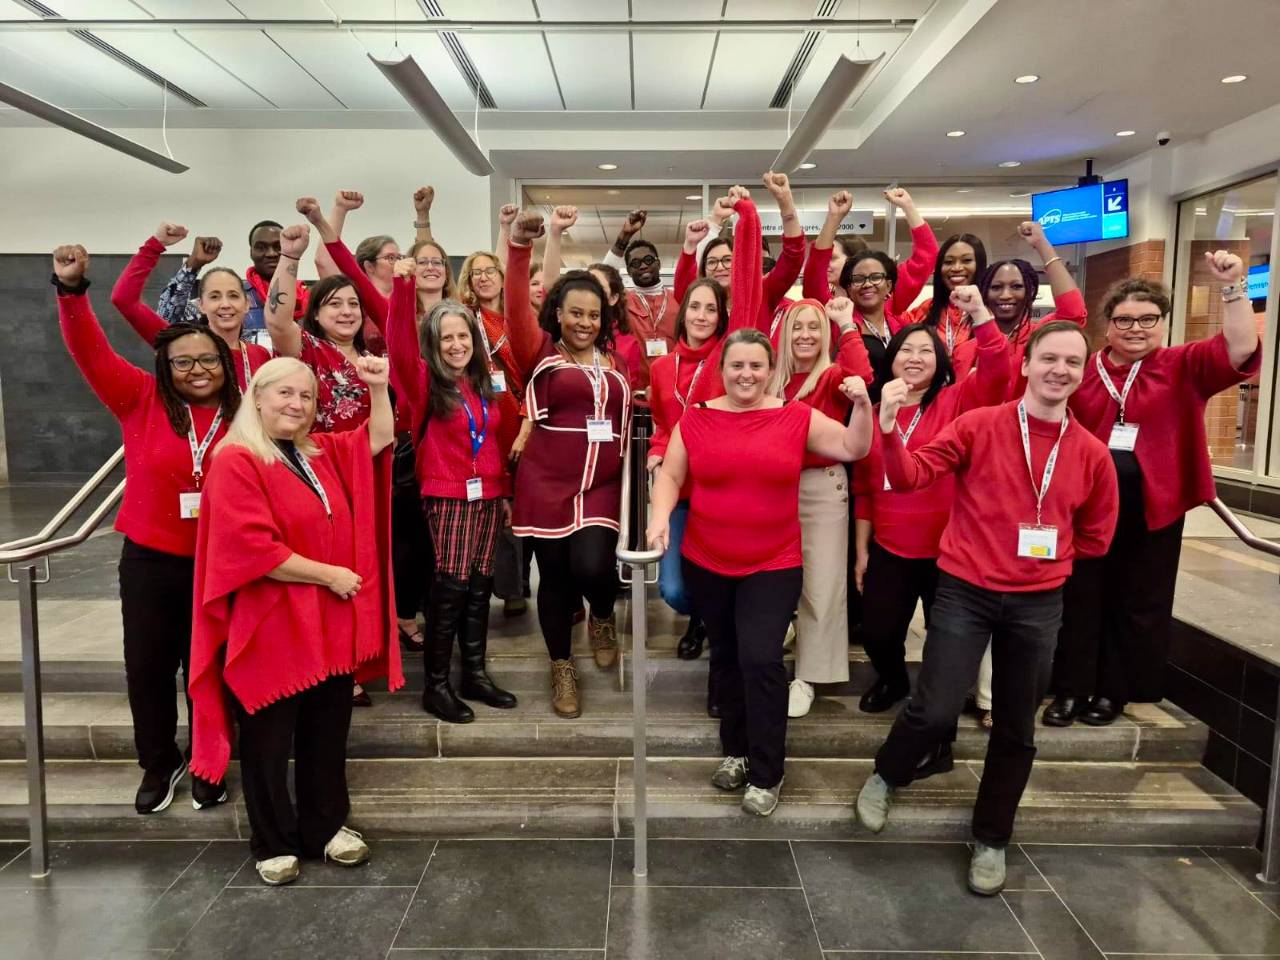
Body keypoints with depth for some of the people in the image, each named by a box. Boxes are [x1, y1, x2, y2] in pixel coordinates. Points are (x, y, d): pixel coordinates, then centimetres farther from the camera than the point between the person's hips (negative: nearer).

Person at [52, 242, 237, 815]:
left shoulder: (243, 413, -4)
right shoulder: (141, 400, -5)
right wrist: (71, 290, -26)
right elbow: (90, 351, -13)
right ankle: (159, 764, 37)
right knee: (147, 666, 14)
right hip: (149, 561, 1)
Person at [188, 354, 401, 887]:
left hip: (331, 626, 7)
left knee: (328, 733, 16)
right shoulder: (236, 462, -12)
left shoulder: (323, 452, 11)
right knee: (269, 740, 8)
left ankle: (326, 827, 31)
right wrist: (328, 574, -16)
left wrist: (378, 388, -2)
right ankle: (274, 843, 25)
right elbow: (252, 549, -21)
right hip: (271, 629, -7)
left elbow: (380, 439, 15)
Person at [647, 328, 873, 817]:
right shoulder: (696, 418, 0)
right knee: (725, 659, 15)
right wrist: (660, 518, -15)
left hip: (774, 565, -2)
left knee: (761, 660, -10)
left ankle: (767, 774, 8)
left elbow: (854, 449, -1)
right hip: (705, 563, 2)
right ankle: (735, 750, 35)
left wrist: (861, 405, -16)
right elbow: (670, 476, 1)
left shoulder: (798, 417, -2)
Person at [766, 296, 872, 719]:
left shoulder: (833, 376, -4)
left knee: (821, 585, 3)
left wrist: (847, 325, -20)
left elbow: (862, 378, -25)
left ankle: (806, 677, 18)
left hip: (822, 487, -3)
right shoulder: (773, 378, 9)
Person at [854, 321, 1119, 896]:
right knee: (935, 711, -7)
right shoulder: (979, 425, -8)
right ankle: (885, 777, 26)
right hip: (965, 591, -3)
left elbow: (1096, 537, 14)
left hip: (1037, 605, 3)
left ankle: (991, 841, 33)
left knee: (1016, 731, 13)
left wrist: (1044, 552, 5)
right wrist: (889, 431, -30)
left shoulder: (1091, 453, 1)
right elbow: (911, 477, -14)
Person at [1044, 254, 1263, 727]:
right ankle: (1070, 689, 19)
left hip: (1152, 506, 0)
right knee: (1079, 599, 7)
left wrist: (1232, 286, -20)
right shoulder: (1081, 368, 4)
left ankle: (1114, 691, 25)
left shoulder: (1183, 367, 3)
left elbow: (1240, 350, -13)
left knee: (1138, 603, 10)